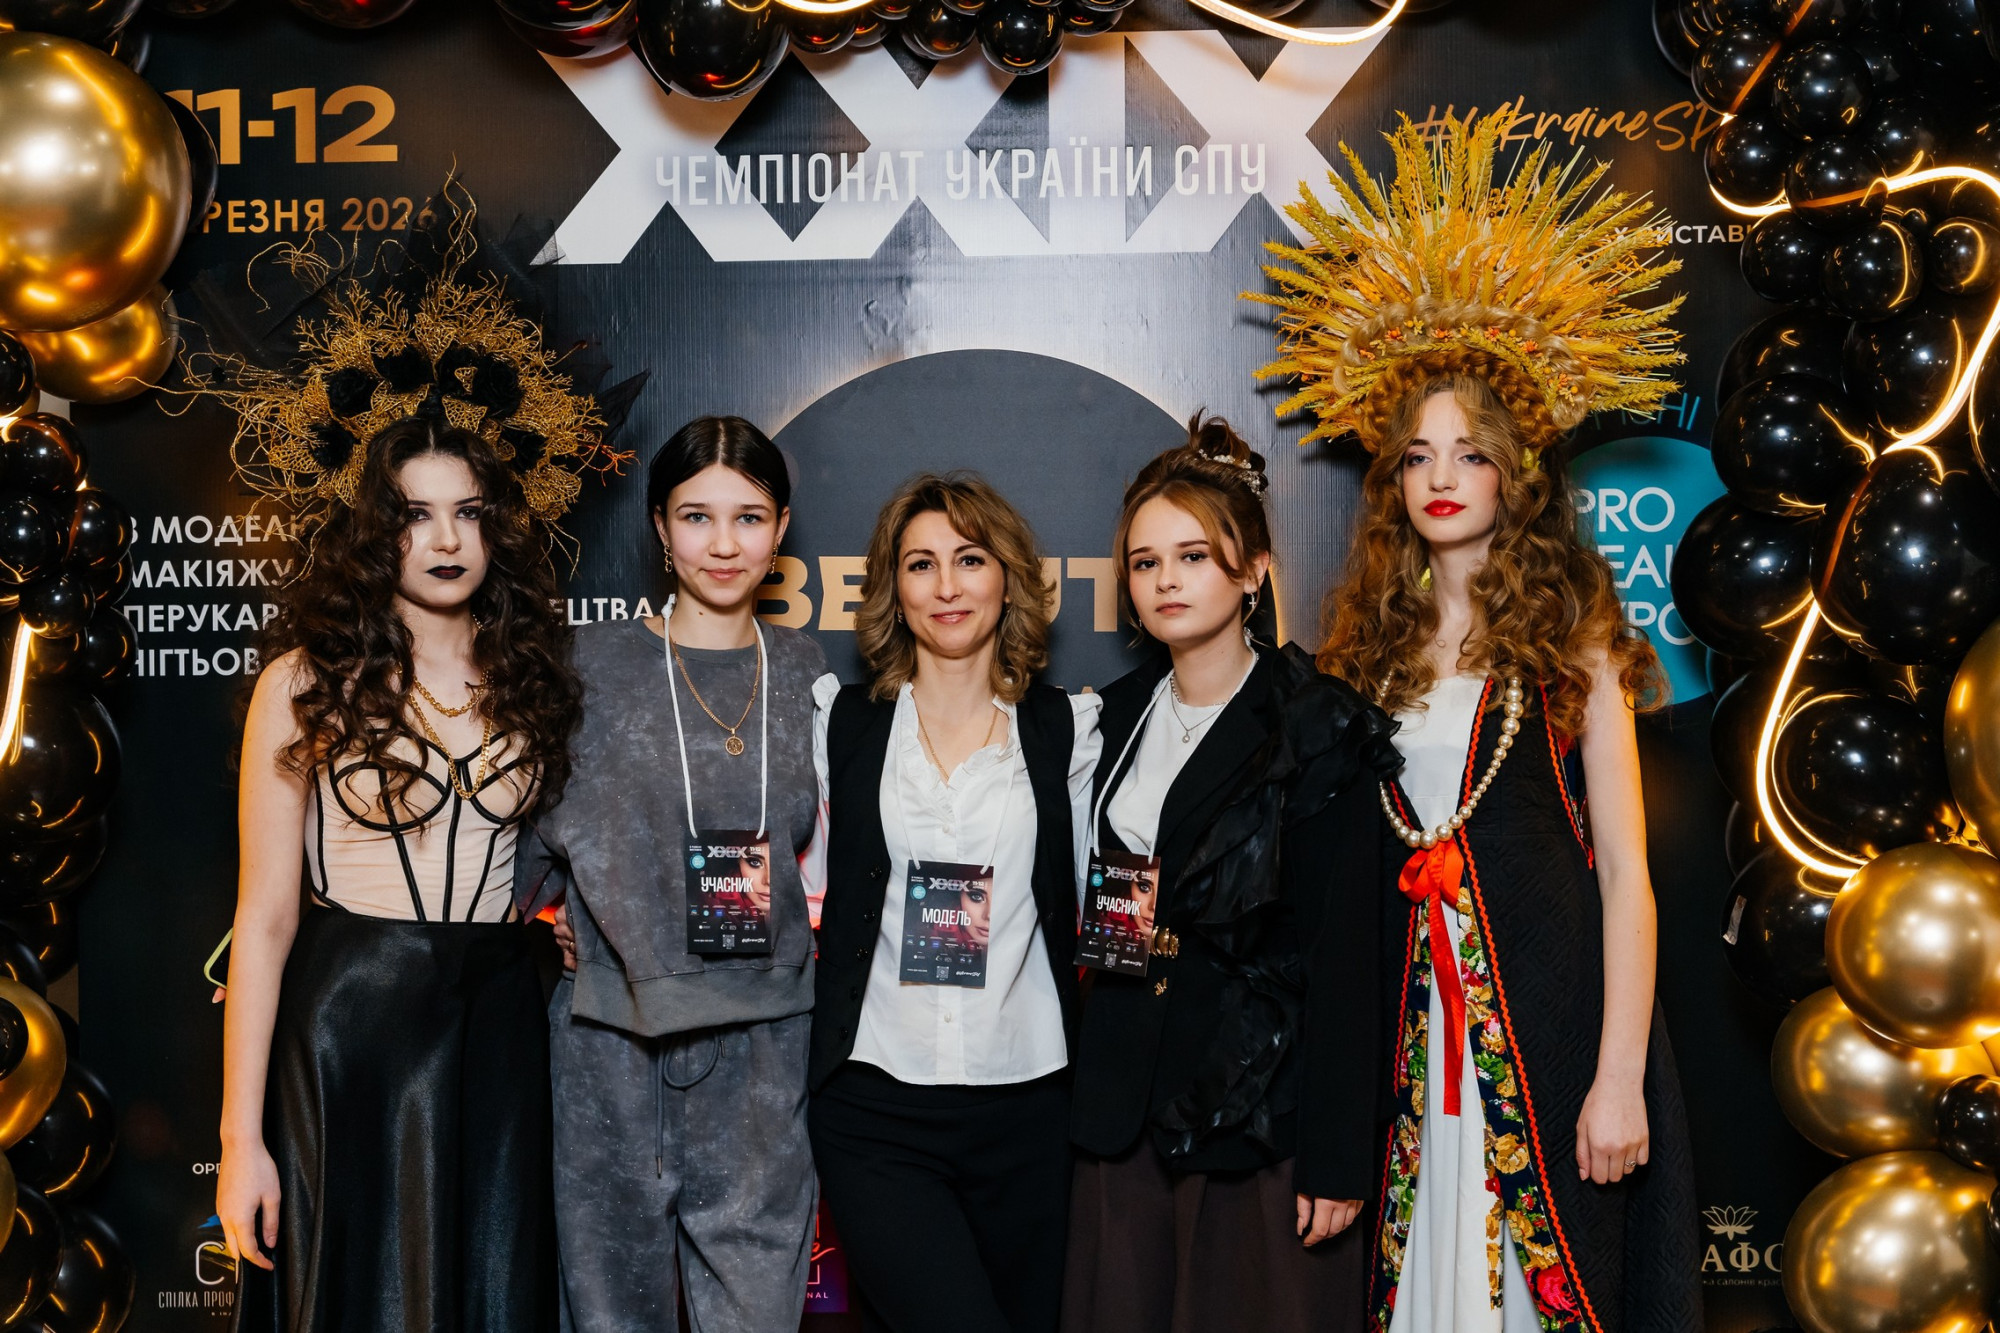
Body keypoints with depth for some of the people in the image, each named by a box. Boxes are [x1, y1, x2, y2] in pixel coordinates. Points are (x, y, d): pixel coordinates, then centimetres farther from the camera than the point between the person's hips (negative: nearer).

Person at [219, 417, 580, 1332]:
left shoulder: (532, 679, 8)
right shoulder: (309, 682, -3)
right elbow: (265, 916, -6)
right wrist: (241, 1136, -8)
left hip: (501, 1017, 3)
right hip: (353, 1016, -3)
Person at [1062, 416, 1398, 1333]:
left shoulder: (1320, 731, -8)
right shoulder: (1117, 718, 11)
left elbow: (1343, 955, -11)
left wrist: (1337, 1156, -14)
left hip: (1262, 1113, -5)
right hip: (1126, 1110, 5)